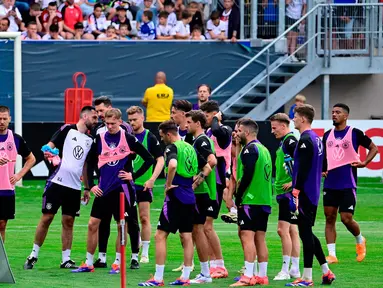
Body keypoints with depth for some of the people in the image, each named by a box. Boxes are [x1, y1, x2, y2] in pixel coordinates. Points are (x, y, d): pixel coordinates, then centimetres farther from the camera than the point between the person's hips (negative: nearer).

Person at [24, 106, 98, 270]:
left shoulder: (90, 140, 14)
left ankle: (66, 259, 9)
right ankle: (34, 255, 7)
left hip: (75, 187, 5)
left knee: (68, 222, 5)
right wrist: (47, 152, -31)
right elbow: (50, 145, -8)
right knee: (46, 218, -2)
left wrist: (87, 188, 20)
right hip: (57, 182, -5)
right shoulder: (67, 130, -1)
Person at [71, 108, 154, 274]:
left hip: (122, 188, -3)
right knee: (93, 225, 1)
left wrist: (134, 175, -6)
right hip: (103, 190, 3)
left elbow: (149, 159, -1)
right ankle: (88, 263, 10)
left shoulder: (128, 139, -4)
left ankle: (117, 263, 12)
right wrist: (91, 185, 3)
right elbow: (90, 164, 13)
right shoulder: (99, 139, 5)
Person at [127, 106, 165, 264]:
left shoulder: (150, 137, -4)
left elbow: (160, 160, -6)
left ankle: (145, 253, 3)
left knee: (144, 218, -2)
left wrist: (152, 179, -15)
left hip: (144, 185, -4)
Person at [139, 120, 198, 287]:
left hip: (175, 197, -8)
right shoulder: (190, 148, 13)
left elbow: (172, 165, -31)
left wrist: (169, 184, -18)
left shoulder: (172, 147, -11)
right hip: (189, 197, 8)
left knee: (160, 235, -3)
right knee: (187, 237, 10)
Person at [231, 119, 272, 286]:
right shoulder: (264, 149, 18)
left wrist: (238, 197, -10)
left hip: (251, 200, -9)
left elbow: (247, 175, -18)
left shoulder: (250, 149, -10)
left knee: (247, 236, -11)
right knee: (260, 238, 10)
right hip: (265, 201, 9)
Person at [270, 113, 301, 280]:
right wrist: (277, 183, 19)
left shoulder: (290, 141, -13)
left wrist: (294, 182, -23)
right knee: (292, 230, 12)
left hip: (289, 191, -10)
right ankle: (295, 269, 15)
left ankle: (285, 270, -9)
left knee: (283, 229, -11)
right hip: (284, 192, 10)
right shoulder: (283, 142, 17)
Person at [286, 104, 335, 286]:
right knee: (307, 233, 16)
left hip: (304, 194, -10)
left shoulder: (305, 140, -16)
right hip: (313, 194, 10)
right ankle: (326, 272, 17)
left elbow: (303, 169, -22)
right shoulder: (316, 138, 15)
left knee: (305, 233, -6)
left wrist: (296, 191, -22)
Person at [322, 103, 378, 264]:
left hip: (348, 184, -5)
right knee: (329, 218, 1)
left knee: (346, 219, -7)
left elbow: (373, 148, 4)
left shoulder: (354, 133, -4)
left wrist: (364, 163, -10)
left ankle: (360, 240, 24)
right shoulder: (328, 135, 10)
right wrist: (322, 170, 7)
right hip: (330, 183, 5)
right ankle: (331, 254, 2)